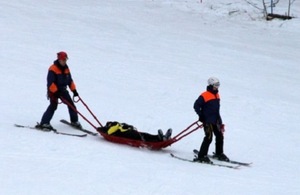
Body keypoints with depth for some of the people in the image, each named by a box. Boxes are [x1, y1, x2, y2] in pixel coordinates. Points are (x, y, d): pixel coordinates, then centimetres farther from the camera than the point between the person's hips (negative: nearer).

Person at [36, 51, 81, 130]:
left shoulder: (66, 68, 9)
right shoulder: (53, 69, -15)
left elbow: (70, 81, 17)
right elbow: (50, 83, -19)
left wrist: (74, 90, 10)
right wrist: (56, 91, -26)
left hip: (63, 90, 7)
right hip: (53, 91, -7)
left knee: (71, 104, 7)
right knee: (53, 106, -19)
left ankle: (74, 121, 24)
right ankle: (44, 123, -20)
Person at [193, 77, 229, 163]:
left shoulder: (216, 95, 14)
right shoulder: (204, 96, -12)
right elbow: (196, 106, -12)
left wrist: (219, 120, 22)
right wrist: (202, 116, -13)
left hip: (215, 120, 8)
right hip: (207, 121, -8)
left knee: (220, 136, 13)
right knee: (208, 138, -14)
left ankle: (219, 154, 30)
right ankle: (201, 156, -9)